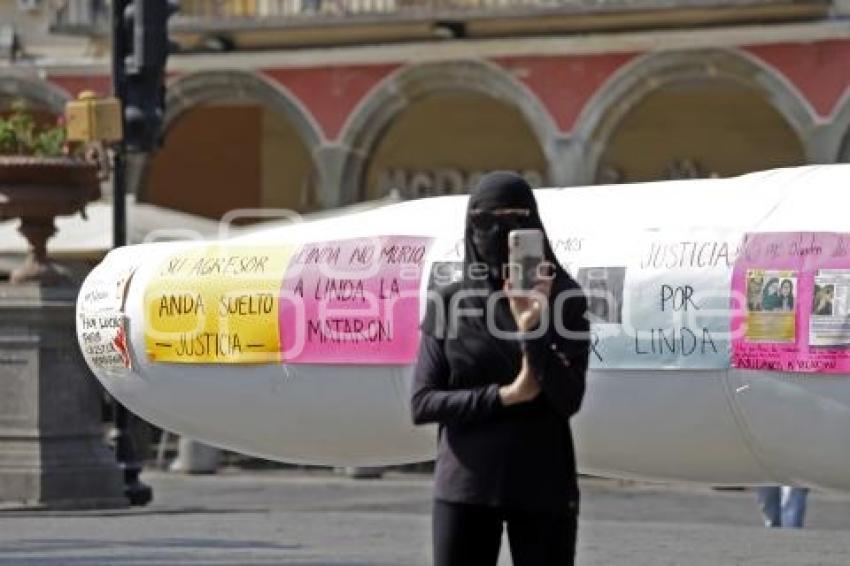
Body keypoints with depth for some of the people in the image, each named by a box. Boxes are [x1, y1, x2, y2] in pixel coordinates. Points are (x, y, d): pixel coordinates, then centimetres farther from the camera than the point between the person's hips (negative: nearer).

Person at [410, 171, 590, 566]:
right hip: (464, 486, 1)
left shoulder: (564, 299, 0)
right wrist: (505, 395, -12)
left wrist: (531, 330, -22)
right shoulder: (449, 304, 4)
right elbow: (422, 403, -2)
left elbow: (568, 400, -9)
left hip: (543, 488, -1)